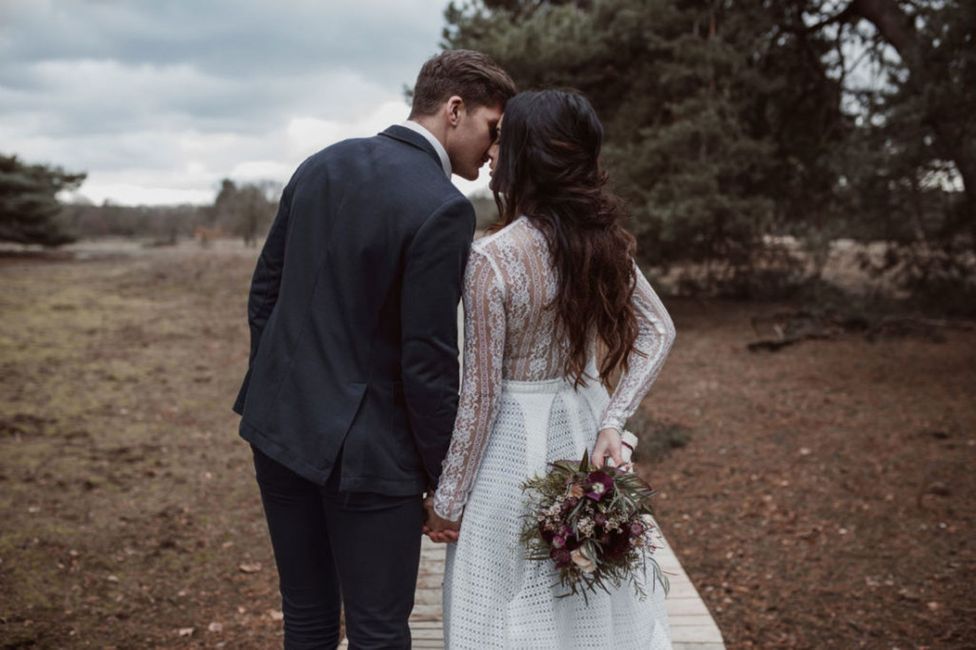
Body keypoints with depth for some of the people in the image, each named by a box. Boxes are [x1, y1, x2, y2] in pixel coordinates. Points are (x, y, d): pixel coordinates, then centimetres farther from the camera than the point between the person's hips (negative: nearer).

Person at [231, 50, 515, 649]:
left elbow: (264, 292, 10)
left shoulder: (320, 165, 4)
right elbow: (428, 363, -18)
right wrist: (447, 484, -6)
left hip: (280, 425, 7)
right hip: (364, 449, -7)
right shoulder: (443, 208, -18)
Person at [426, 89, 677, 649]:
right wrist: (612, 421, -6)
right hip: (585, 427, 6)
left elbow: (480, 396, -18)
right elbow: (659, 331, -1)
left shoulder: (492, 258, -22)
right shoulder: (602, 238, -4)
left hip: (515, 446, -6)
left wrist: (448, 499, -7)